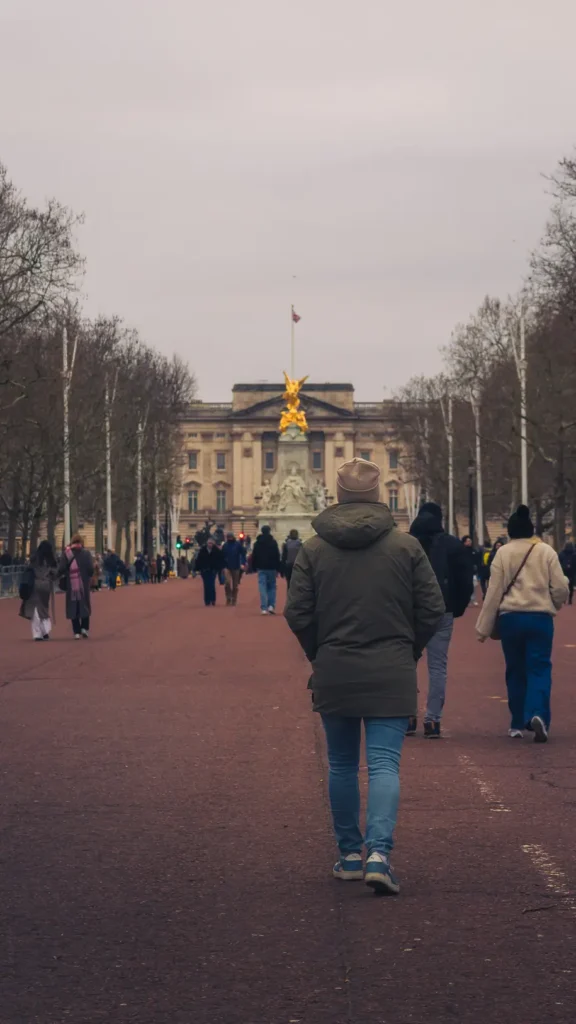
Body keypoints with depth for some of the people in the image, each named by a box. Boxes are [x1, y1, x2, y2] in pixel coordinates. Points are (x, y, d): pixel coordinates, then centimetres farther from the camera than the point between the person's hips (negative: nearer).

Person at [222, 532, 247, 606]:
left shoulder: (238, 544, -2)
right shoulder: (225, 546, 3)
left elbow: (243, 554, -2)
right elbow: (222, 557, 9)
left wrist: (243, 563, -14)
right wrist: (223, 566, 5)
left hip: (236, 567, 0)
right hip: (227, 567, 0)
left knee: (235, 585, 6)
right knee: (227, 582, -16)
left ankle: (234, 600, 16)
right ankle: (228, 598, -4)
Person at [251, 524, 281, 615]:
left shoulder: (257, 543, 6)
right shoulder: (273, 542, -3)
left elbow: (254, 556, 8)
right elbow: (277, 556, -4)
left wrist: (254, 568, 13)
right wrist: (278, 569, -1)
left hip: (261, 568, 1)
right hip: (271, 568, -1)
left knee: (262, 587, -1)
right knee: (272, 587, 10)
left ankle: (264, 608, -9)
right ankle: (271, 606, -3)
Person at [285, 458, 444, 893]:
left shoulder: (313, 549, -1)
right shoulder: (406, 546, -3)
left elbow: (298, 613, -1)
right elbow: (433, 611, -1)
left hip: (333, 674, 2)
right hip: (391, 677, -1)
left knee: (342, 766, 14)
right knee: (385, 765, -3)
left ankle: (350, 855, 20)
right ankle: (378, 852, -19)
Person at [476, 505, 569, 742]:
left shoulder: (503, 553, 1)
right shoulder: (546, 551, 2)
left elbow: (494, 591, 0)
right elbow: (560, 588, 1)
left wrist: (484, 627, 5)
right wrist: (553, 604, 24)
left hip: (510, 618, 1)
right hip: (540, 617, -1)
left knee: (515, 670, 12)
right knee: (539, 668, 0)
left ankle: (518, 724, 15)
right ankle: (537, 713, -24)